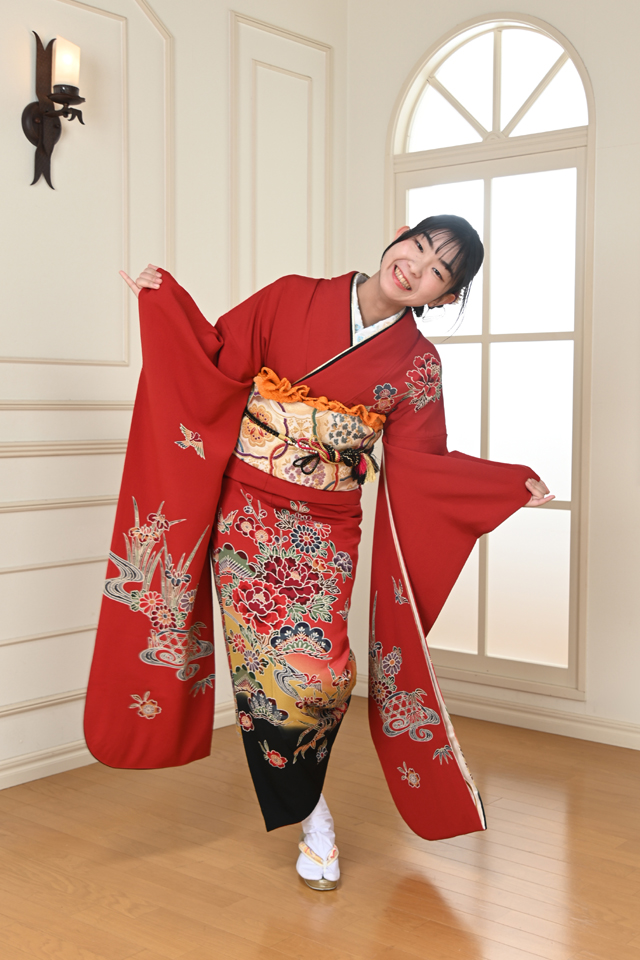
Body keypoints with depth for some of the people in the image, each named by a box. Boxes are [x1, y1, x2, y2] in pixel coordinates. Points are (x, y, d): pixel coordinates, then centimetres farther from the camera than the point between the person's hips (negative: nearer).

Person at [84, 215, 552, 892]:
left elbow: (417, 466, 1)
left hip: (326, 532, 1)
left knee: (319, 666, -9)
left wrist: (512, 483, -5)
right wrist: (165, 299, -6)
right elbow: (221, 361, 3)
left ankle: (308, 811, 24)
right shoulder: (292, 299, 0)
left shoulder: (417, 364, 2)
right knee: (270, 662, -7)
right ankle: (312, 816, 16)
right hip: (247, 513, 0)